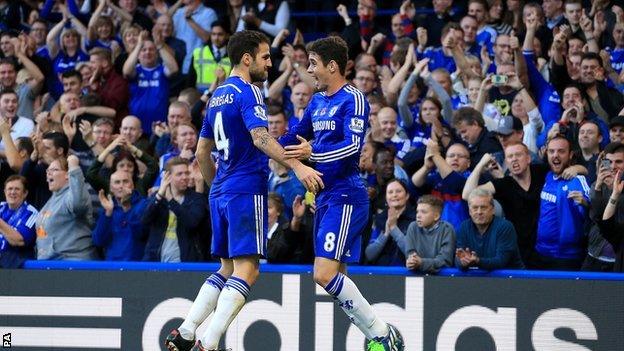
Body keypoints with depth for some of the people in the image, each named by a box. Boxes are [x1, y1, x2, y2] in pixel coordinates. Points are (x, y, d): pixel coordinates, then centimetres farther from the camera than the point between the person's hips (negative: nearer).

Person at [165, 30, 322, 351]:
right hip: (247, 190, -9)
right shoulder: (247, 92, -9)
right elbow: (260, 137, -25)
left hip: (221, 193, 9)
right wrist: (297, 166, -33)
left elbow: (202, 152, 23)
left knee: (228, 269, 16)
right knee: (246, 270, -9)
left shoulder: (218, 95, 18)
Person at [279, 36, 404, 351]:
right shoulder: (317, 102, 15)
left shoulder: (353, 100, -10)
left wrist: (312, 153, -31)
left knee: (325, 274, -17)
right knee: (333, 277, 8)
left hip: (345, 197, -9)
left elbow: (353, 146, -23)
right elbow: (295, 138, 28)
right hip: (325, 197, 9)